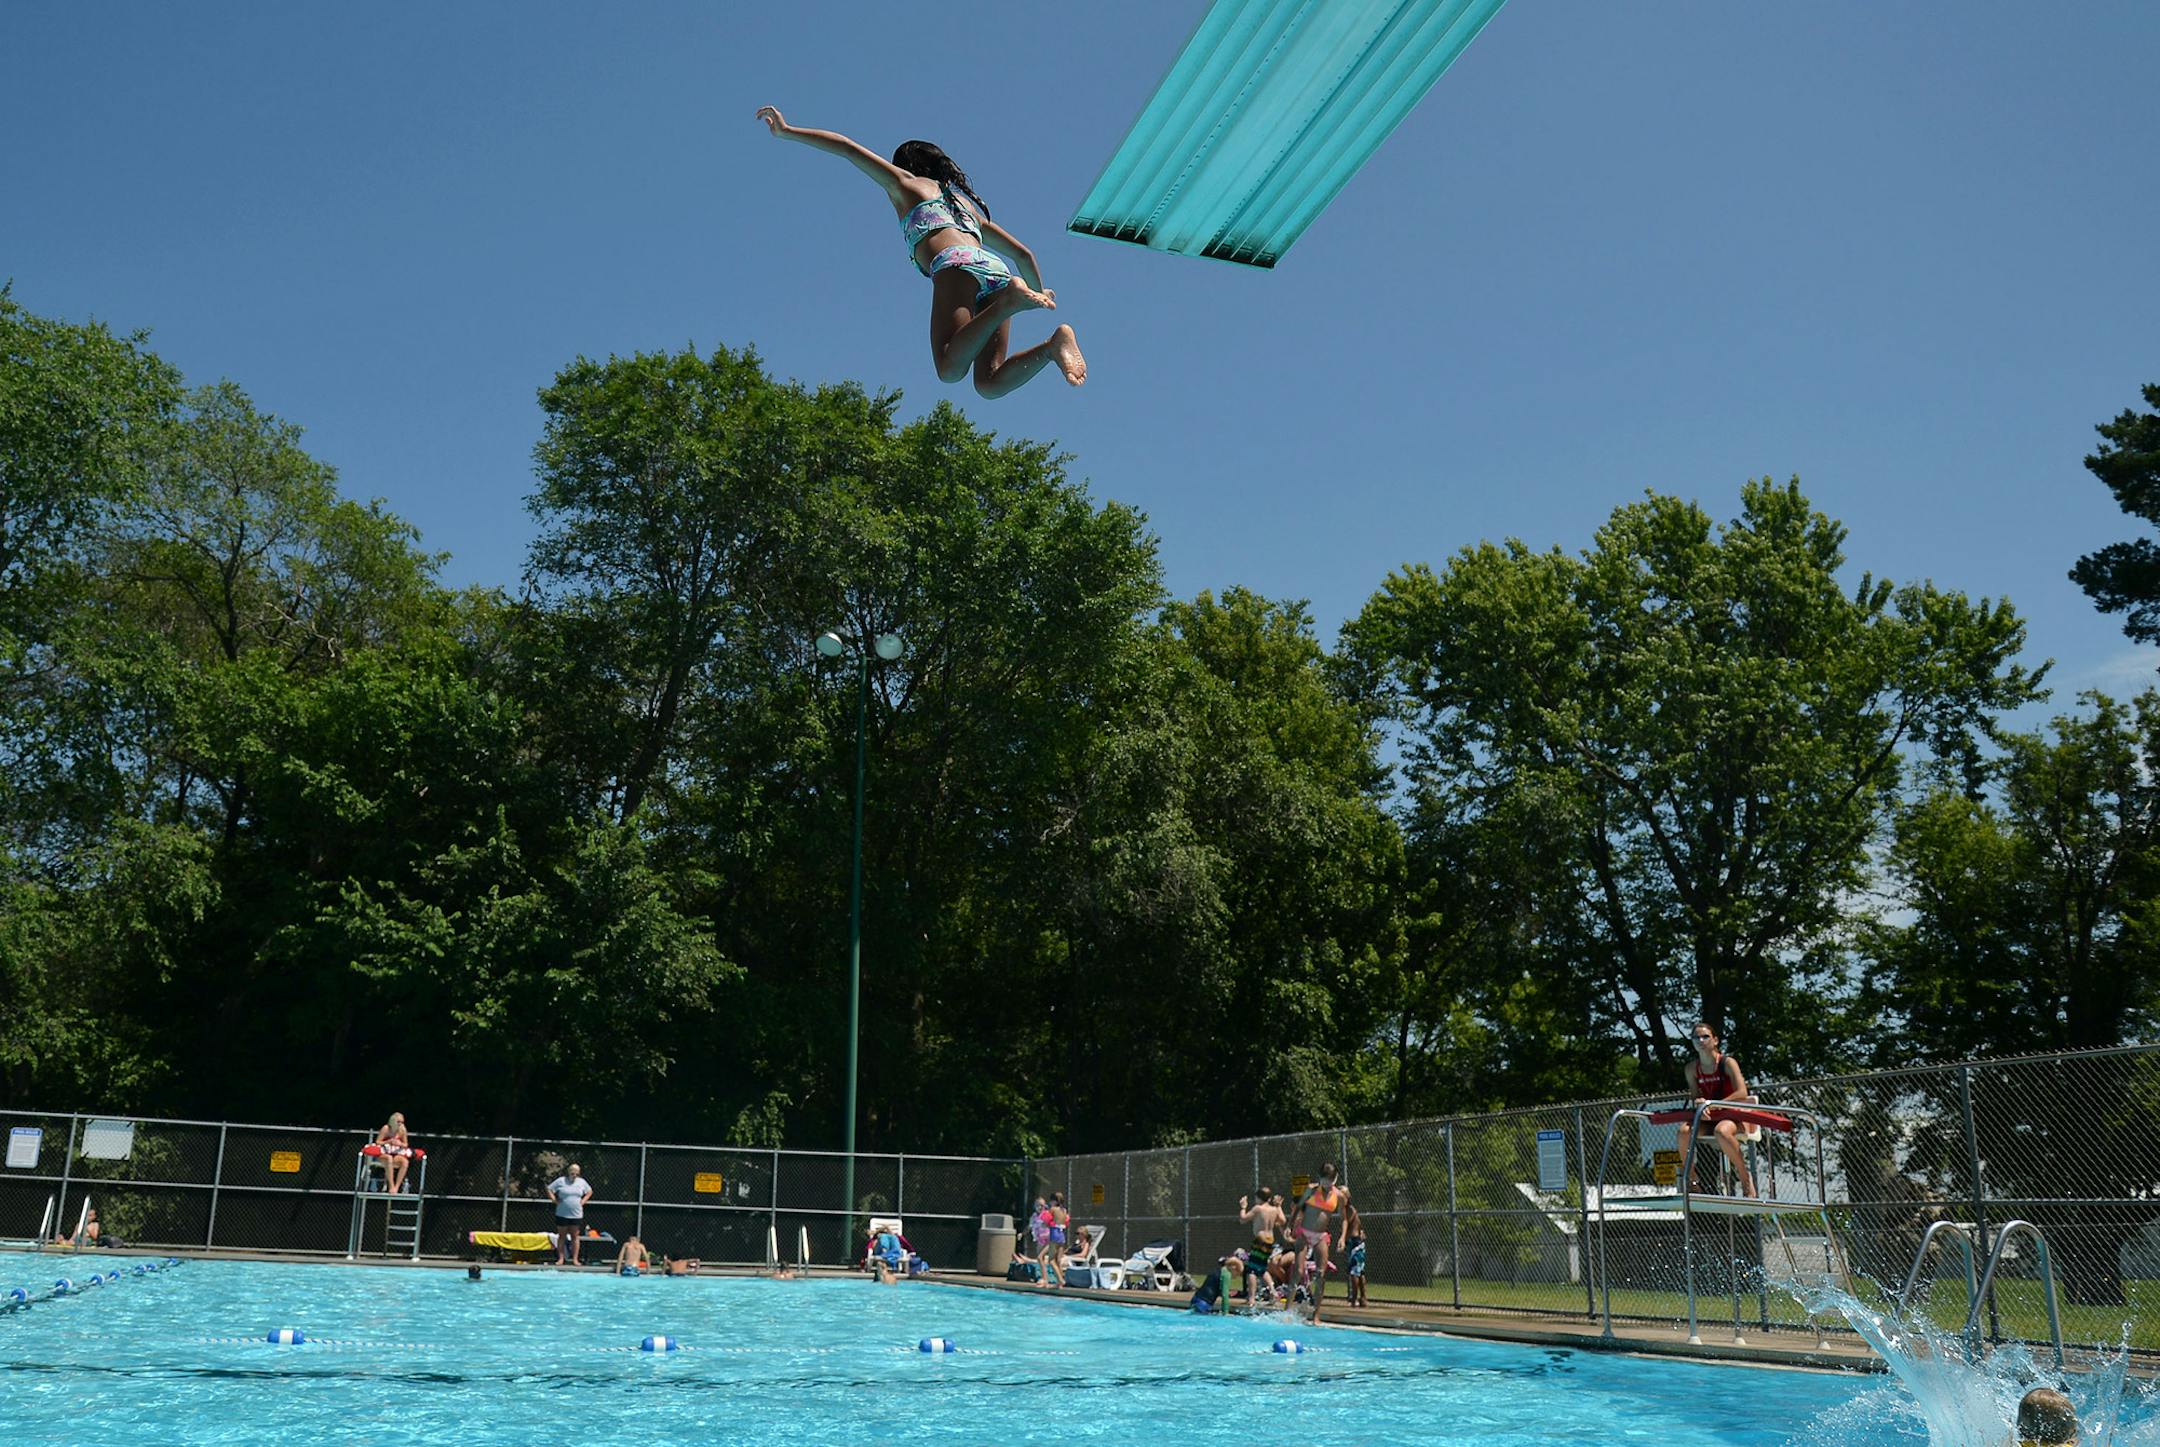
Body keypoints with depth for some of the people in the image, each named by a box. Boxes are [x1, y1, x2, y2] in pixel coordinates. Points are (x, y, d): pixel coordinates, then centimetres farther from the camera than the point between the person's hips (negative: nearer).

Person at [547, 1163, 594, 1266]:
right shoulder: (561, 1181, -4)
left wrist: (583, 1201, 5)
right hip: (562, 1214, -2)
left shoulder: (582, 1182, 5)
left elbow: (589, 1191, 18)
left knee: (575, 1236, 3)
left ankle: (575, 1259, 6)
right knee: (562, 1236, 4)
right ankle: (561, 1258, 8)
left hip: (577, 1215, 2)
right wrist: (555, 1200, -8)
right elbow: (549, 1189, 0)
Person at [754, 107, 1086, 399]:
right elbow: (1022, 253, 41)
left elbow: (849, 148, 24)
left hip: (956, 265, -5)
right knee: (989, 383, -5)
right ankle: (1055, 344, -26)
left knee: (950, 369, -23)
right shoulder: (969, 204, 41)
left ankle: (1009, 300, -37)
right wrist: (1039, 292, 56)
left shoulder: (906, 183, 27)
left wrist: (787, 132, 29)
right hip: (996, 270, 5)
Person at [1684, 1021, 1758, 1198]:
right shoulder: (1692, 1068, 6)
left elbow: (1742, 1093, -17)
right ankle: (1689, 1179, -10)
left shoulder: (1727, 1062, -7)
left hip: (1733, 1116, -4)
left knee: (1721, 1131, -39)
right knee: (1684, 1130, -27)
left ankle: (1745, 1177, -20)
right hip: (1707, 1119, 4)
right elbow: (1694, 1097, 8)